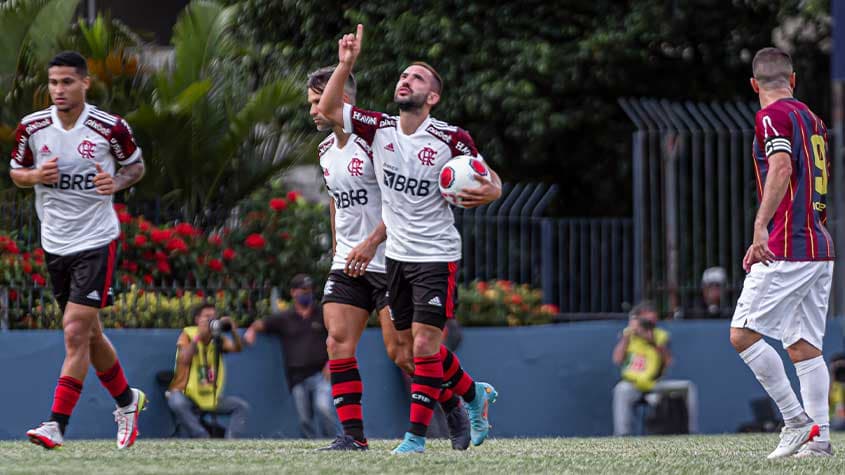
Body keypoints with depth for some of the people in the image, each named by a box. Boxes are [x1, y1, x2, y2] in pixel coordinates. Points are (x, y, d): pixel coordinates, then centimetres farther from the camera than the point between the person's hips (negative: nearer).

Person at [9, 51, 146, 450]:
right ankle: (126, 399, 37)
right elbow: (16, 172, 11)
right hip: (54, 244, 5)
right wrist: (36, 176, -12)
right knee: (88, 334, 15)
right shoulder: (32, 127, -2)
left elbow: (136, 165, 7)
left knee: (76, 333, -13)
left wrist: (116, 183, -14)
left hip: (96, 241, -5)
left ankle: (57, 424, -14)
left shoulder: (111, 128, -10)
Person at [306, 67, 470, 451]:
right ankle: (353, 435, -6)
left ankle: (454, 409, 18)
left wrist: (372, 242, -22)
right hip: (347, 262, 7)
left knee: (401, 352, -5)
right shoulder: (326, 150, 11)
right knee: (338, 343, -7)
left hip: (388, 260, -7)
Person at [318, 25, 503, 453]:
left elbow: (492, 180, -2)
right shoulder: (378, 129, 0)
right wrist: (345, 64, -17)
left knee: (424, 345, -10)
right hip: (396, 254, 5)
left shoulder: (450, 139, -11)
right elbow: (328, 108, -4)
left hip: (436, 256, -5)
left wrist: (489, 191, -26)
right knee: (415, 345, 12)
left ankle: (416, 435, -4)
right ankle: (473, 394, 34)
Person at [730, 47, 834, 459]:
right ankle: (819, 437, 1)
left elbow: (781, 170, -22)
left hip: (787, 250, -8)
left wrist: (760, 230, -30)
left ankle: (796, 419, -8)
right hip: (821, 249, 9)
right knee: (804, 345, 7)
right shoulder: (813, 120, 18)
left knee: (743, 334, -7)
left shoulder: (772, 116, -7)